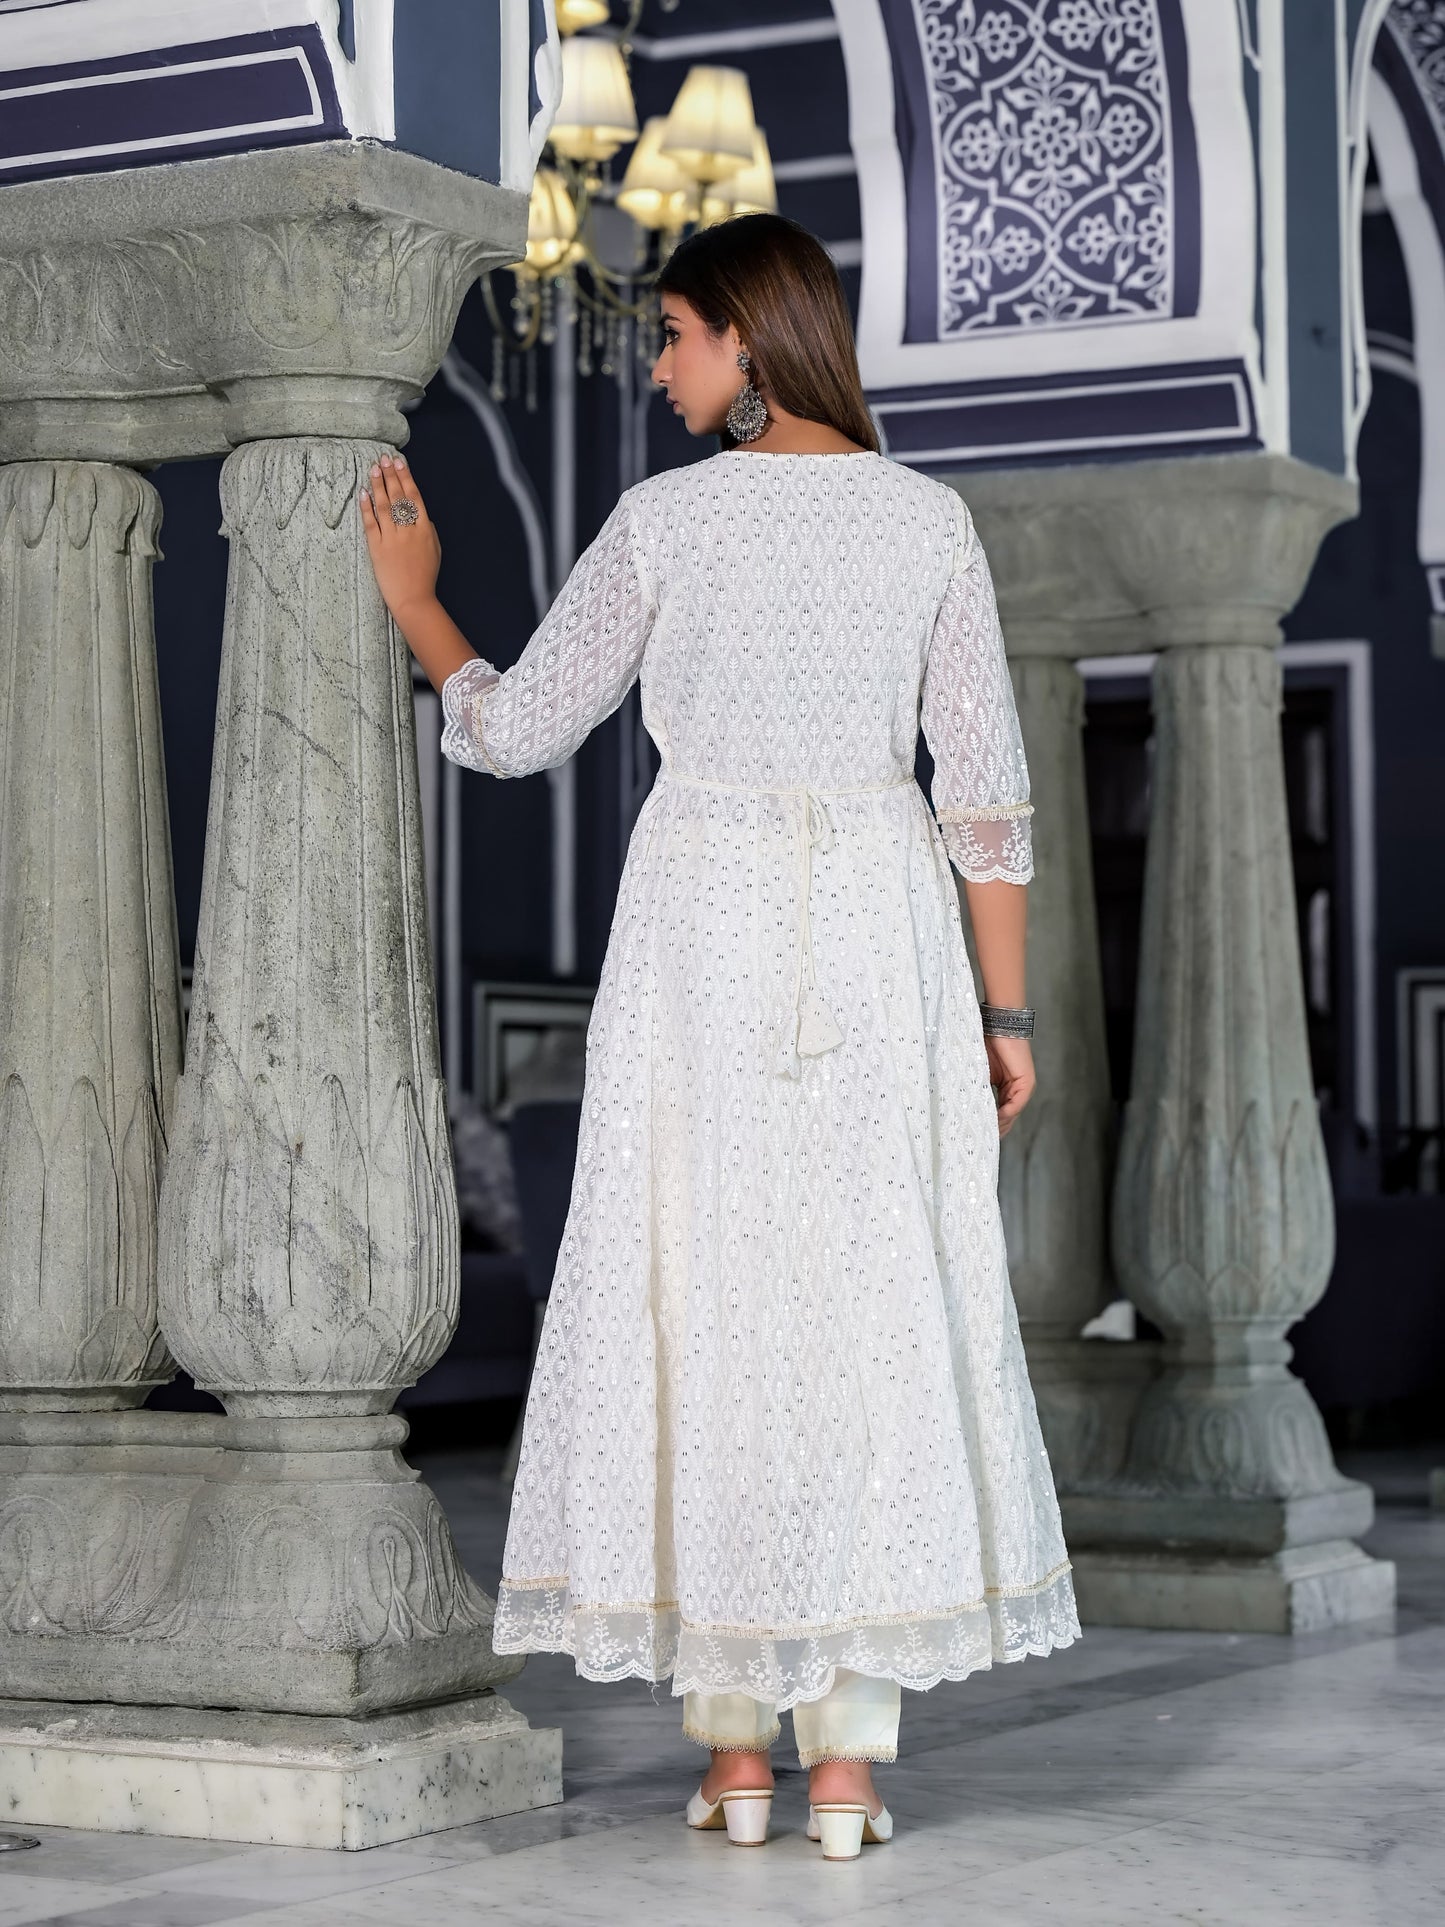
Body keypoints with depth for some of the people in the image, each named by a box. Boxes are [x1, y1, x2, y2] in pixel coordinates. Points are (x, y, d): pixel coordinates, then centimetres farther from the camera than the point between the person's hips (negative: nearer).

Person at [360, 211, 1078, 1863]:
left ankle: (734, 1751, 7)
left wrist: (410, 600, 20)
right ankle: (848, 1757, 3)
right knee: (874, 1308, 4)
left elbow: (518, 732, 4)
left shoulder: (665, 519, -3)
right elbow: (987, 786, 1)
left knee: (705, 1308, 5)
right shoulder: (930, 518, 3)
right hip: (879, 926, 1)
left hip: (703, 924, -1)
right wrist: (1006, 1009, 7)